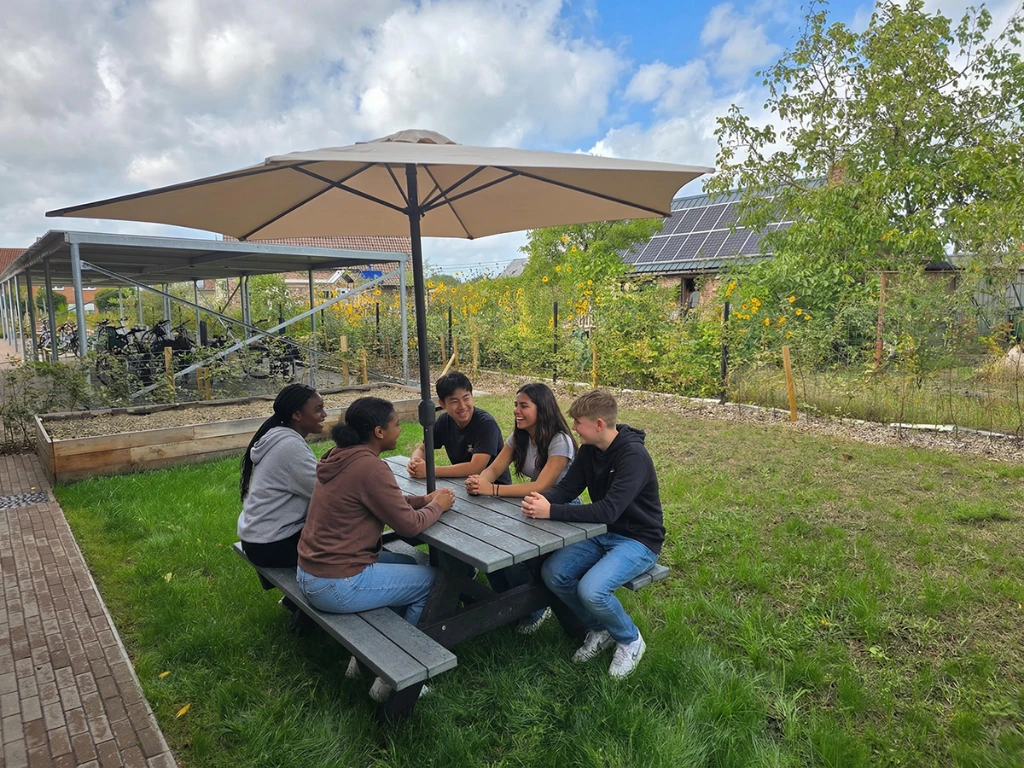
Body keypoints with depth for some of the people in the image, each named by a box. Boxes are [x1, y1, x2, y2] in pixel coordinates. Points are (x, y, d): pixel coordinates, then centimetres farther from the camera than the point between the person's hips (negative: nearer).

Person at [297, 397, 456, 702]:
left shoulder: (341, 456, 6)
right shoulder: (370, 467, -23)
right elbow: (408, 524, -16)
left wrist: (425, 499, 6)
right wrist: (438, 505, 2)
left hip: (310, 572, 9)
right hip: (337, 585, -9)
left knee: (409, 563, 22)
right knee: (432, 580, 4)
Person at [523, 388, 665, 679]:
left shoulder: (633, 456, -25)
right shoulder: (590, 450, -1)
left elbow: (608, 511, -33)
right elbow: (566, 488, 0)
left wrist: (551, 511, -33)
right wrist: (542, 500, -23)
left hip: (638, 540, -7)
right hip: (602, 534, 8)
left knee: (591, 590, -29)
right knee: (553, 573, -12)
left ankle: (630, 639, 3)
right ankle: (600, 629, 12)